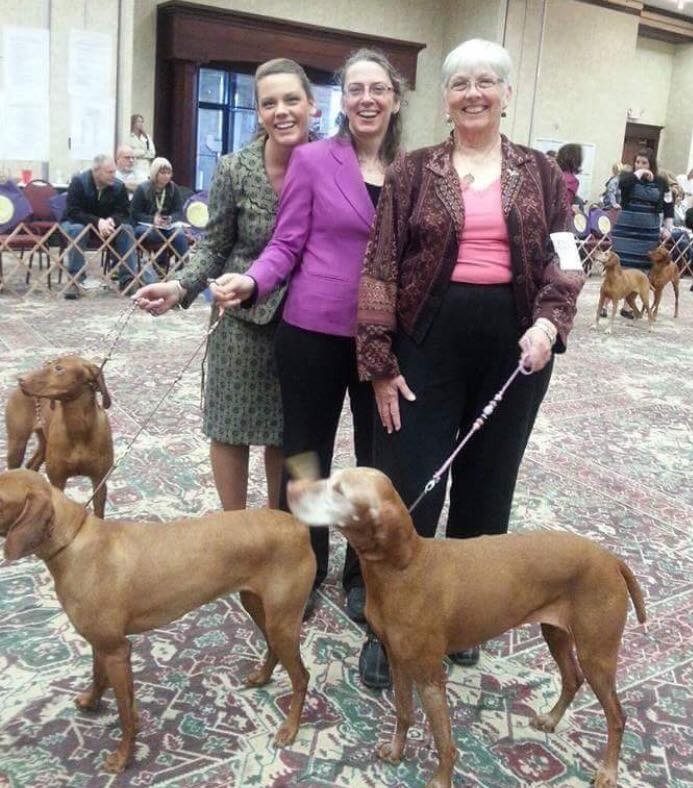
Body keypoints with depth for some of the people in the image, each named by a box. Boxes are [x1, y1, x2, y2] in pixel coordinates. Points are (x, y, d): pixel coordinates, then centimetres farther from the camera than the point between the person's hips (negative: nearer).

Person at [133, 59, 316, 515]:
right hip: (245, 316, -1)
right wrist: (180, 288, -19)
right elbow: (214, 246, -2)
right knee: (233, 427, 7)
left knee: (287, 431, 12)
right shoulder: (235, 169, -10)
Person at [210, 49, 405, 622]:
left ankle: (363, 574, 30)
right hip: (314, 330, -3)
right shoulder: (312, 160, -3)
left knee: (379, 455, 11)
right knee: (306, 452, 9)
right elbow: (287, 243, -4)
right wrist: (251, 282, -23)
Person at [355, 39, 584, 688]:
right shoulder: (412, 172, 2)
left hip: (514, 341, 2)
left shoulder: (540, 173, 7)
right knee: (410, 483, 0)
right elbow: (380, 267, -3)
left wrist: (550, 322, -14)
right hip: (430, 338, -2)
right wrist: (379, 361, -9)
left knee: (487, 483, 12)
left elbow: (562, 258, 6)